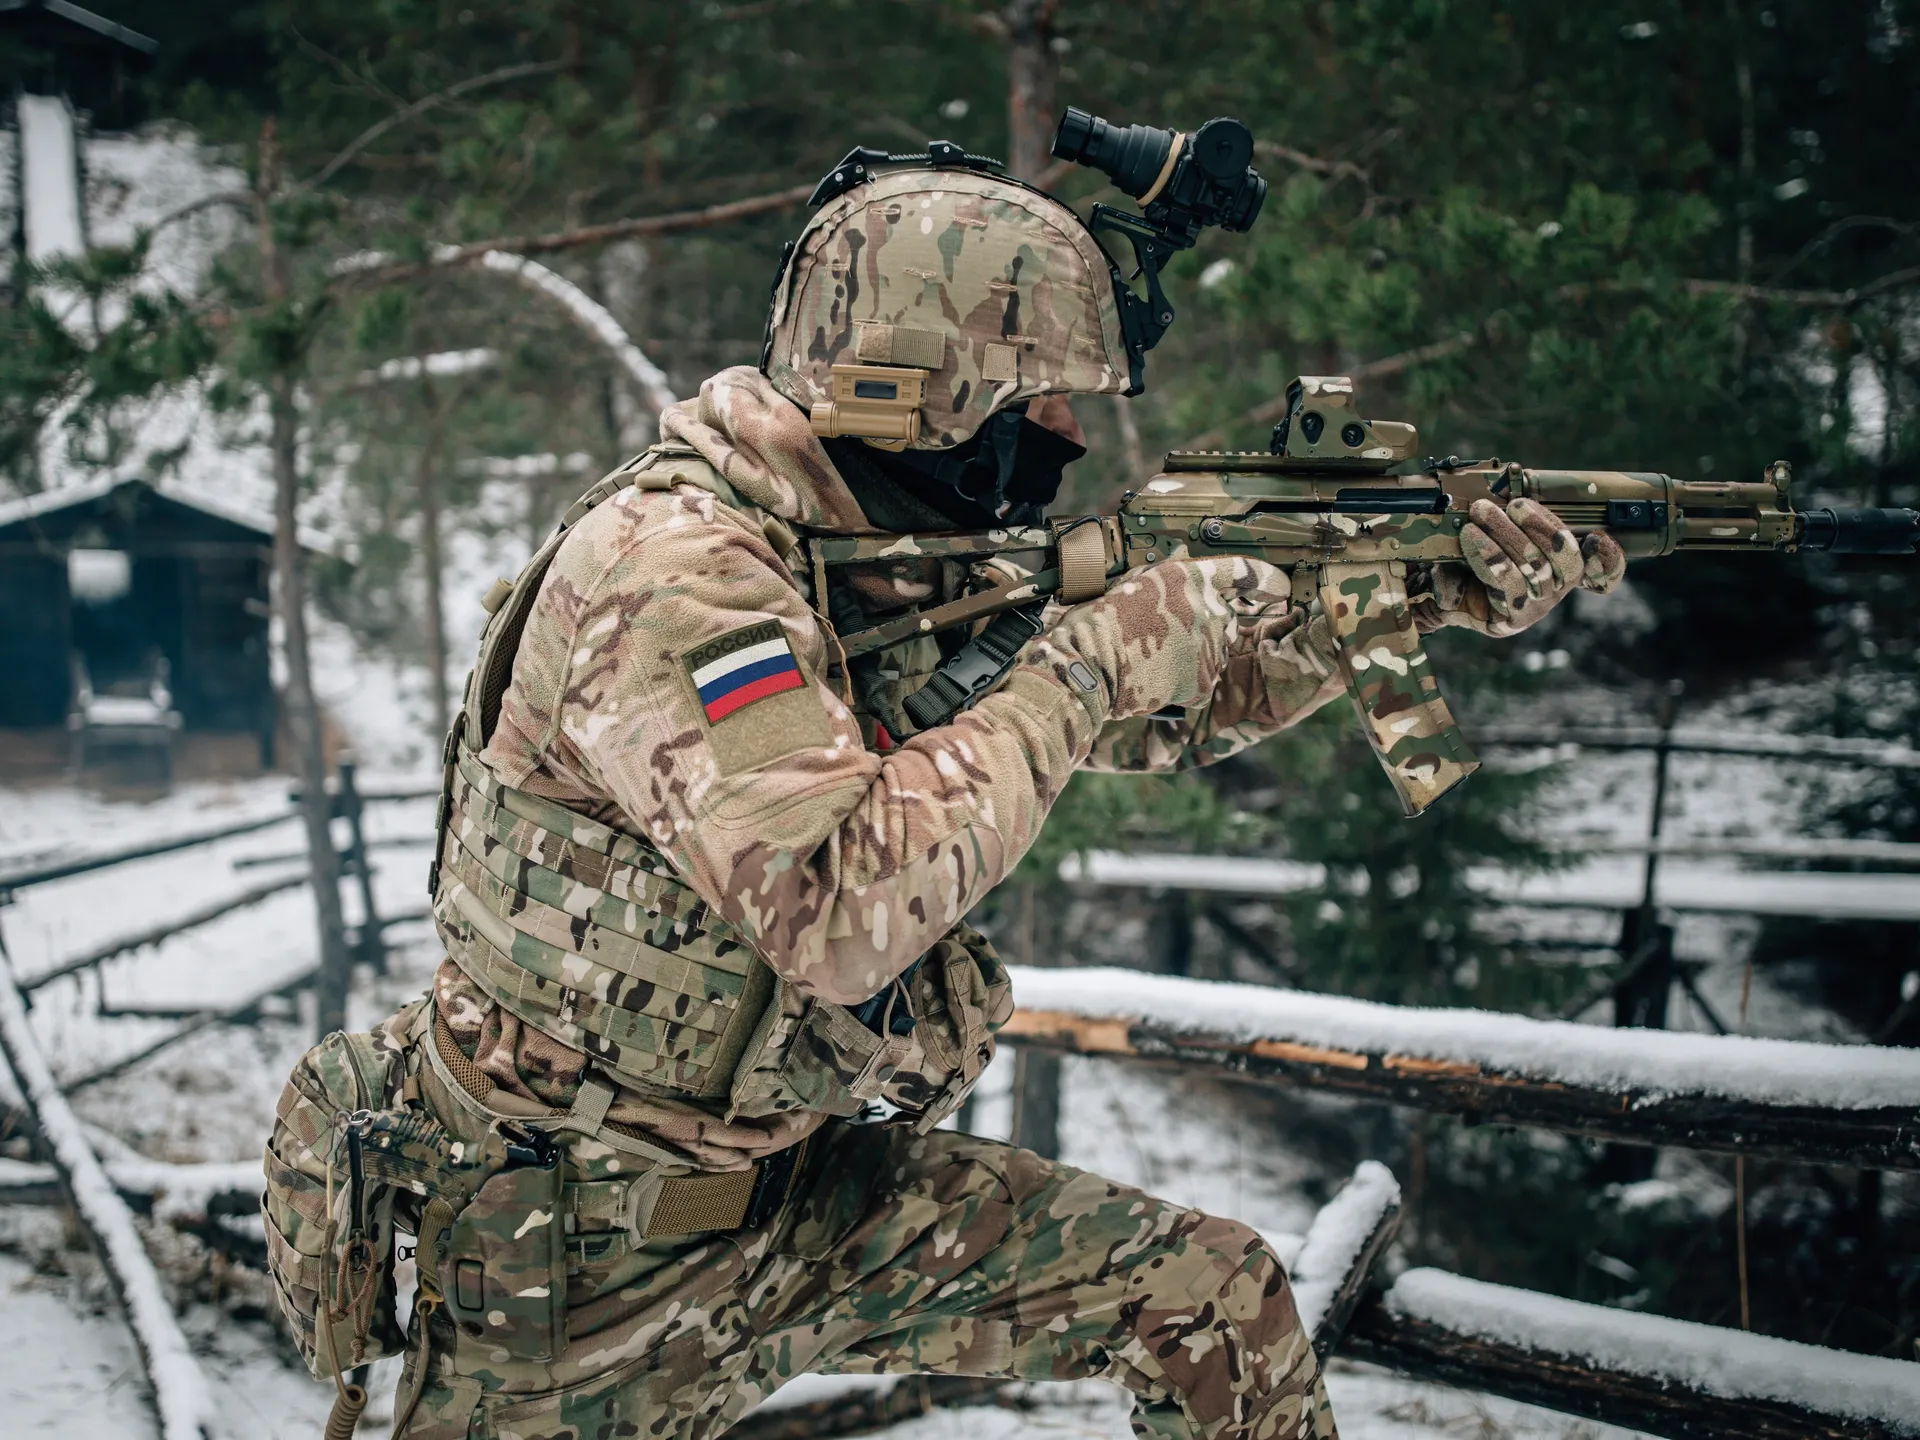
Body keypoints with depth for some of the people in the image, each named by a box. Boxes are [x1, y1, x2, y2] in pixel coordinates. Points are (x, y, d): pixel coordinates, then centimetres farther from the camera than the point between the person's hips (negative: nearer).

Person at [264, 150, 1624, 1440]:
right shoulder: (672, 572, -25)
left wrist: (1434, 588, 1)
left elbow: (1174, 695, 10)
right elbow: (841, 914, -36)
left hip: (793, 1188, 7)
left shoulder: (902, 564, 0)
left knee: (1216, 1295, 2)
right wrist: (1078, 675, -26)